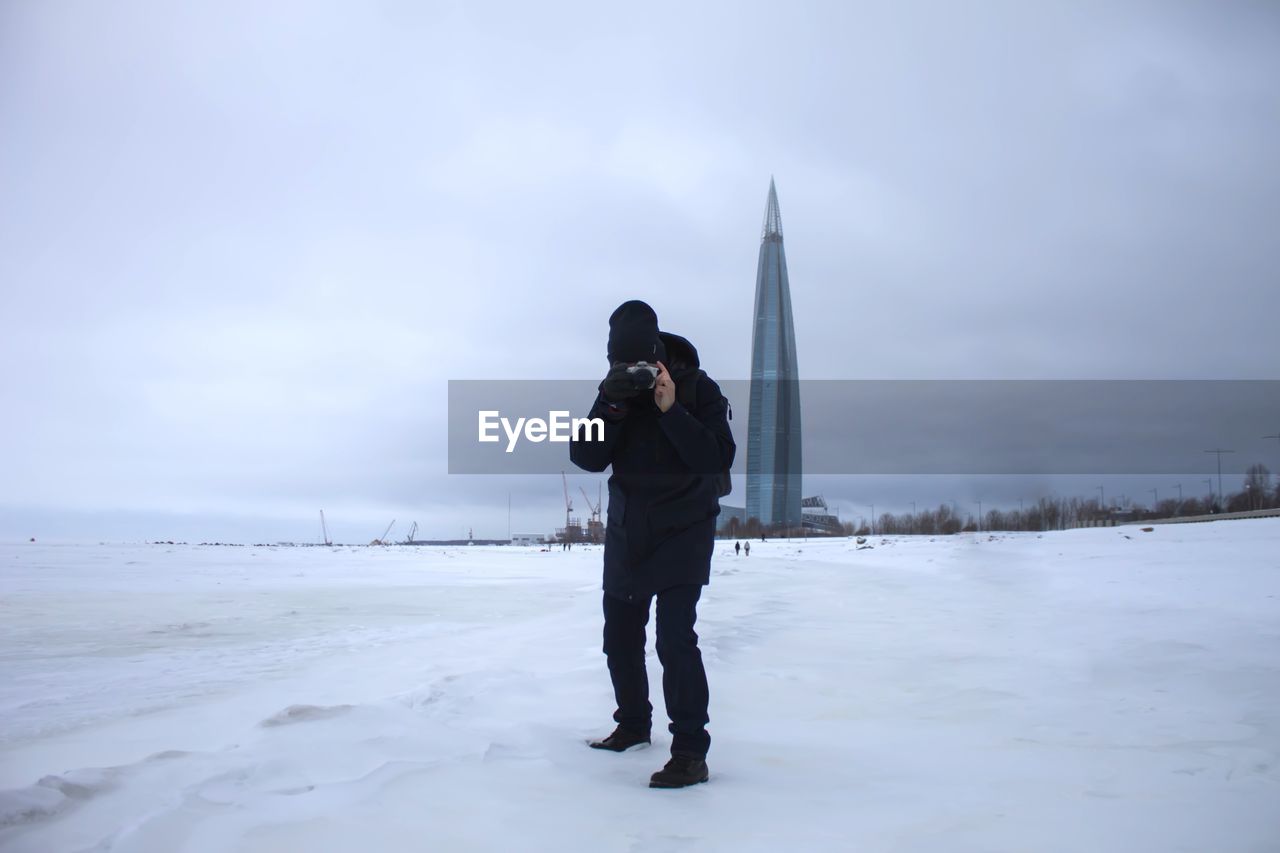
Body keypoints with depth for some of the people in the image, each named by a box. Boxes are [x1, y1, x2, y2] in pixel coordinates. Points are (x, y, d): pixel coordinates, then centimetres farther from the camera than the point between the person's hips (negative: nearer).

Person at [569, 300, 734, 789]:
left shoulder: (698, 388, -12)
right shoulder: (614, 390, -2)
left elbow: (719, 458, -21)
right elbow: (586, 458, -10)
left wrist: (671, 411, -29)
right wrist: (610, 405, -24)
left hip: (684, 532, -5)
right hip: (626, 532, 5)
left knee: (675, 637, -17)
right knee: (619, 635, 12)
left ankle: (690, 752, -12)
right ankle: (633, 723, 33)